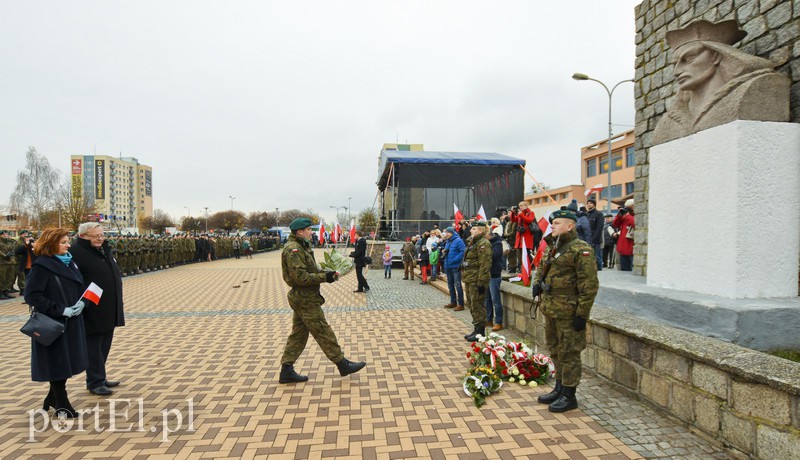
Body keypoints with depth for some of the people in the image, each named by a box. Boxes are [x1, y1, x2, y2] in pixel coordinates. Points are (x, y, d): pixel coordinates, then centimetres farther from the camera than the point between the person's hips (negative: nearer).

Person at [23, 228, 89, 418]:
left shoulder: (70, 262, 8)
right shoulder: (41, 266, -13)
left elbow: (80, 287, 15)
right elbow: (32, 295, -17)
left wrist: (81, 302, -4)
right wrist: (60, 310, -20)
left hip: (72, 322, 7)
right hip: (53, 324, -7)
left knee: (67, 361, 15)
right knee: (57, 363, 4)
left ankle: (53, 398, 33)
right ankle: (62, 405, 18)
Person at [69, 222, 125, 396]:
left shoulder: (104, 250, 13)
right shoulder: (76, 252, -14)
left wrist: (116, 304, 20)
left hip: (109, 311, 8)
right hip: (92, 312, -8)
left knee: (104, 346, 17)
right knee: (94, 347, 3)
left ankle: (99, 378, 29)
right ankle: (95, 382, 14)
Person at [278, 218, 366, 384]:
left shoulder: (301, 246, 15)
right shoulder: (293, 250, -18)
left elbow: (309, 270, 20)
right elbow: (300, 277, -25)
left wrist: (325, 273, 3)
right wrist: (324, 277, -21)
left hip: (302, 299, 11)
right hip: (305, 300, -11)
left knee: (298, 334, 14)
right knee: (324, 333, -1)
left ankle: (287, 371, 21)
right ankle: (342, 364, 9)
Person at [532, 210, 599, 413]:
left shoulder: (581, 249, -15)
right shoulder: (551, 248, 12)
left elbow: (589, 285, -18)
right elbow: (541, 269, 27)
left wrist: (582, 314, -18)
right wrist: (537, 283, 6)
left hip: (568, 312, -9)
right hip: (549, 310, 9)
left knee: (568, 354, 3)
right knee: (555, 351, 19)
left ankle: (569, 396, 18)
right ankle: (559, 388, 35)